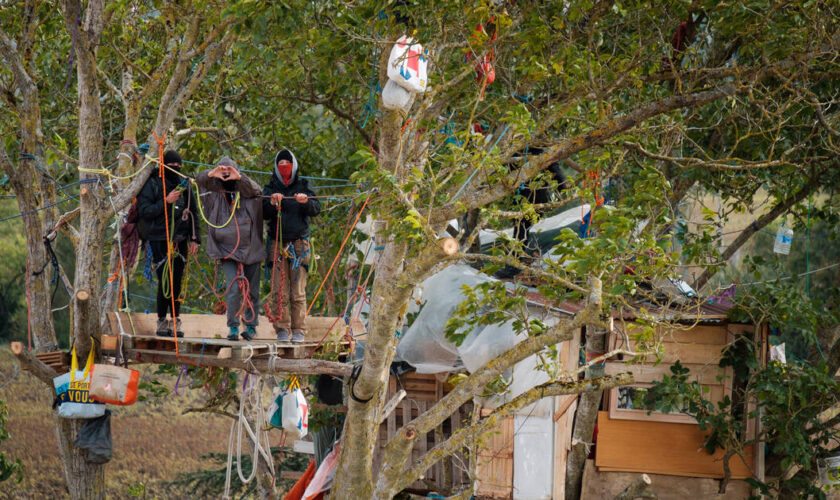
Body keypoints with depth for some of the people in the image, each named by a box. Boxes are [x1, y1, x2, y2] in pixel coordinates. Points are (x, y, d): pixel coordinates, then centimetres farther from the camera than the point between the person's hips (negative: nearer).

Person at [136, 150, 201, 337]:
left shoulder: (184, 186, 14)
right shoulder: (151, 185, -1)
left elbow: (192, 213, 19)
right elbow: (144, 211, -10)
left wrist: (194, 238, 12)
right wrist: (166, 202, -18)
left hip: (180, 241, 5)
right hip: (160, 241, -5)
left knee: (177, 283, 5)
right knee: (165, 283, -9)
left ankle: (175, 321, 11)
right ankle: (162, 322, 0)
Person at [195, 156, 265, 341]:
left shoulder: (245, 193, 5)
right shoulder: (215, 194, 6)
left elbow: (255, 189, -16)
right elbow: (200, 181, -7)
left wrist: (240, 178, -34)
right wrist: (211, 174, -29)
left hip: (250, 249, 1)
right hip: (227, 251, -1)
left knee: (252, 290, 5)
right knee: (233, 288, -14)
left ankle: (251, 326, 17)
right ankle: (233, 327, -8)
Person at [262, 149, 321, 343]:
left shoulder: (303, 185, 9)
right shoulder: (270, 188, 11)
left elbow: (316, 209, 1)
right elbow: (263, 213, 1)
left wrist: (306, 201, -20)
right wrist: (272, 203, -19)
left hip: (299, 244, -1)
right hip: (277, 244, 1)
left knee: (298, 291, -3)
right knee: (279, 291, -5)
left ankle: (299, 330, 1)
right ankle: (282, 329, 0)